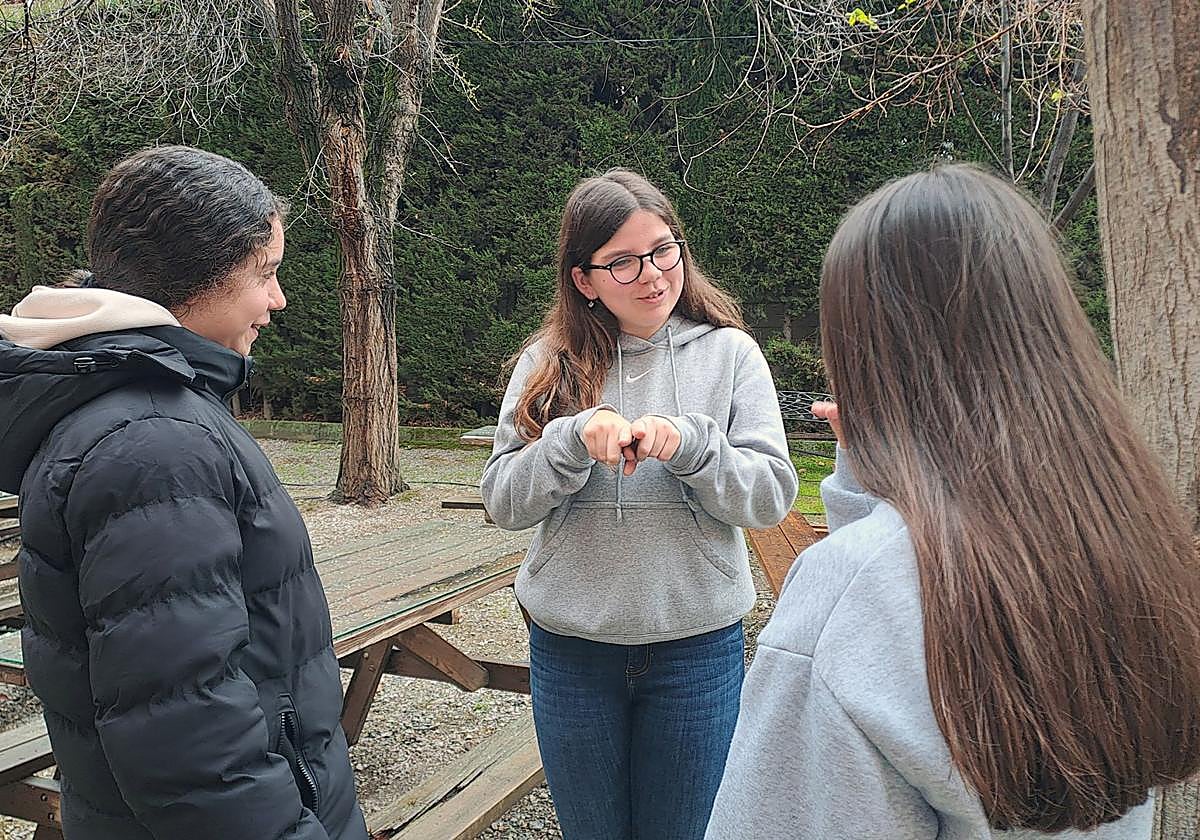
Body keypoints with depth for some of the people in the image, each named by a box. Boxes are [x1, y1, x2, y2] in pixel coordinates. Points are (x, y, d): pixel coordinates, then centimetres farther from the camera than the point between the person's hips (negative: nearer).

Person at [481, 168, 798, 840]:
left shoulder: (729, 353, -3)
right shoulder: (548, 364, -1)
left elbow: (772, 496, -8)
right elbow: (504, 502, -6)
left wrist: (688, 443, -24)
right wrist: (575, 438, -23)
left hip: (697, 642, -1)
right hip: (571, 647, 1)